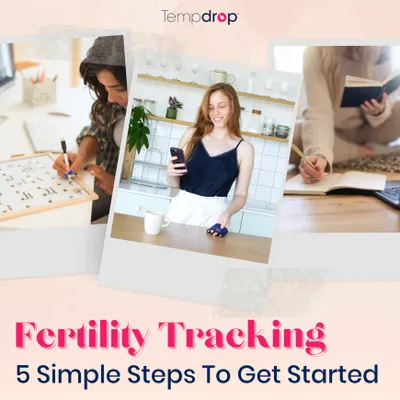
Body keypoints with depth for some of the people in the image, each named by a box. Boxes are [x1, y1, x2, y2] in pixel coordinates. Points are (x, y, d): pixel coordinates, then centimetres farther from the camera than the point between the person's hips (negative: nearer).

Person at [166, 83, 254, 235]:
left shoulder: (244, 149, -1)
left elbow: (241, 195, 2)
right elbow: (175, 183, 9)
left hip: (214, 214, -1)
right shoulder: (192, 134, 4)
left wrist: (228, 212, -17)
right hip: (181, 208, 2)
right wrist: (171, 173, -13)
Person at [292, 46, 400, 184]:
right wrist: (319, 153, -52)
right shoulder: (316, 52, -24)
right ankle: (363, 151, -17)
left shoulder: (381, 51, -14)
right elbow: (318, 112, -34)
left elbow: (387, 99, -6)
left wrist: (380, 111, -31)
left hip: (366, 129, 2)